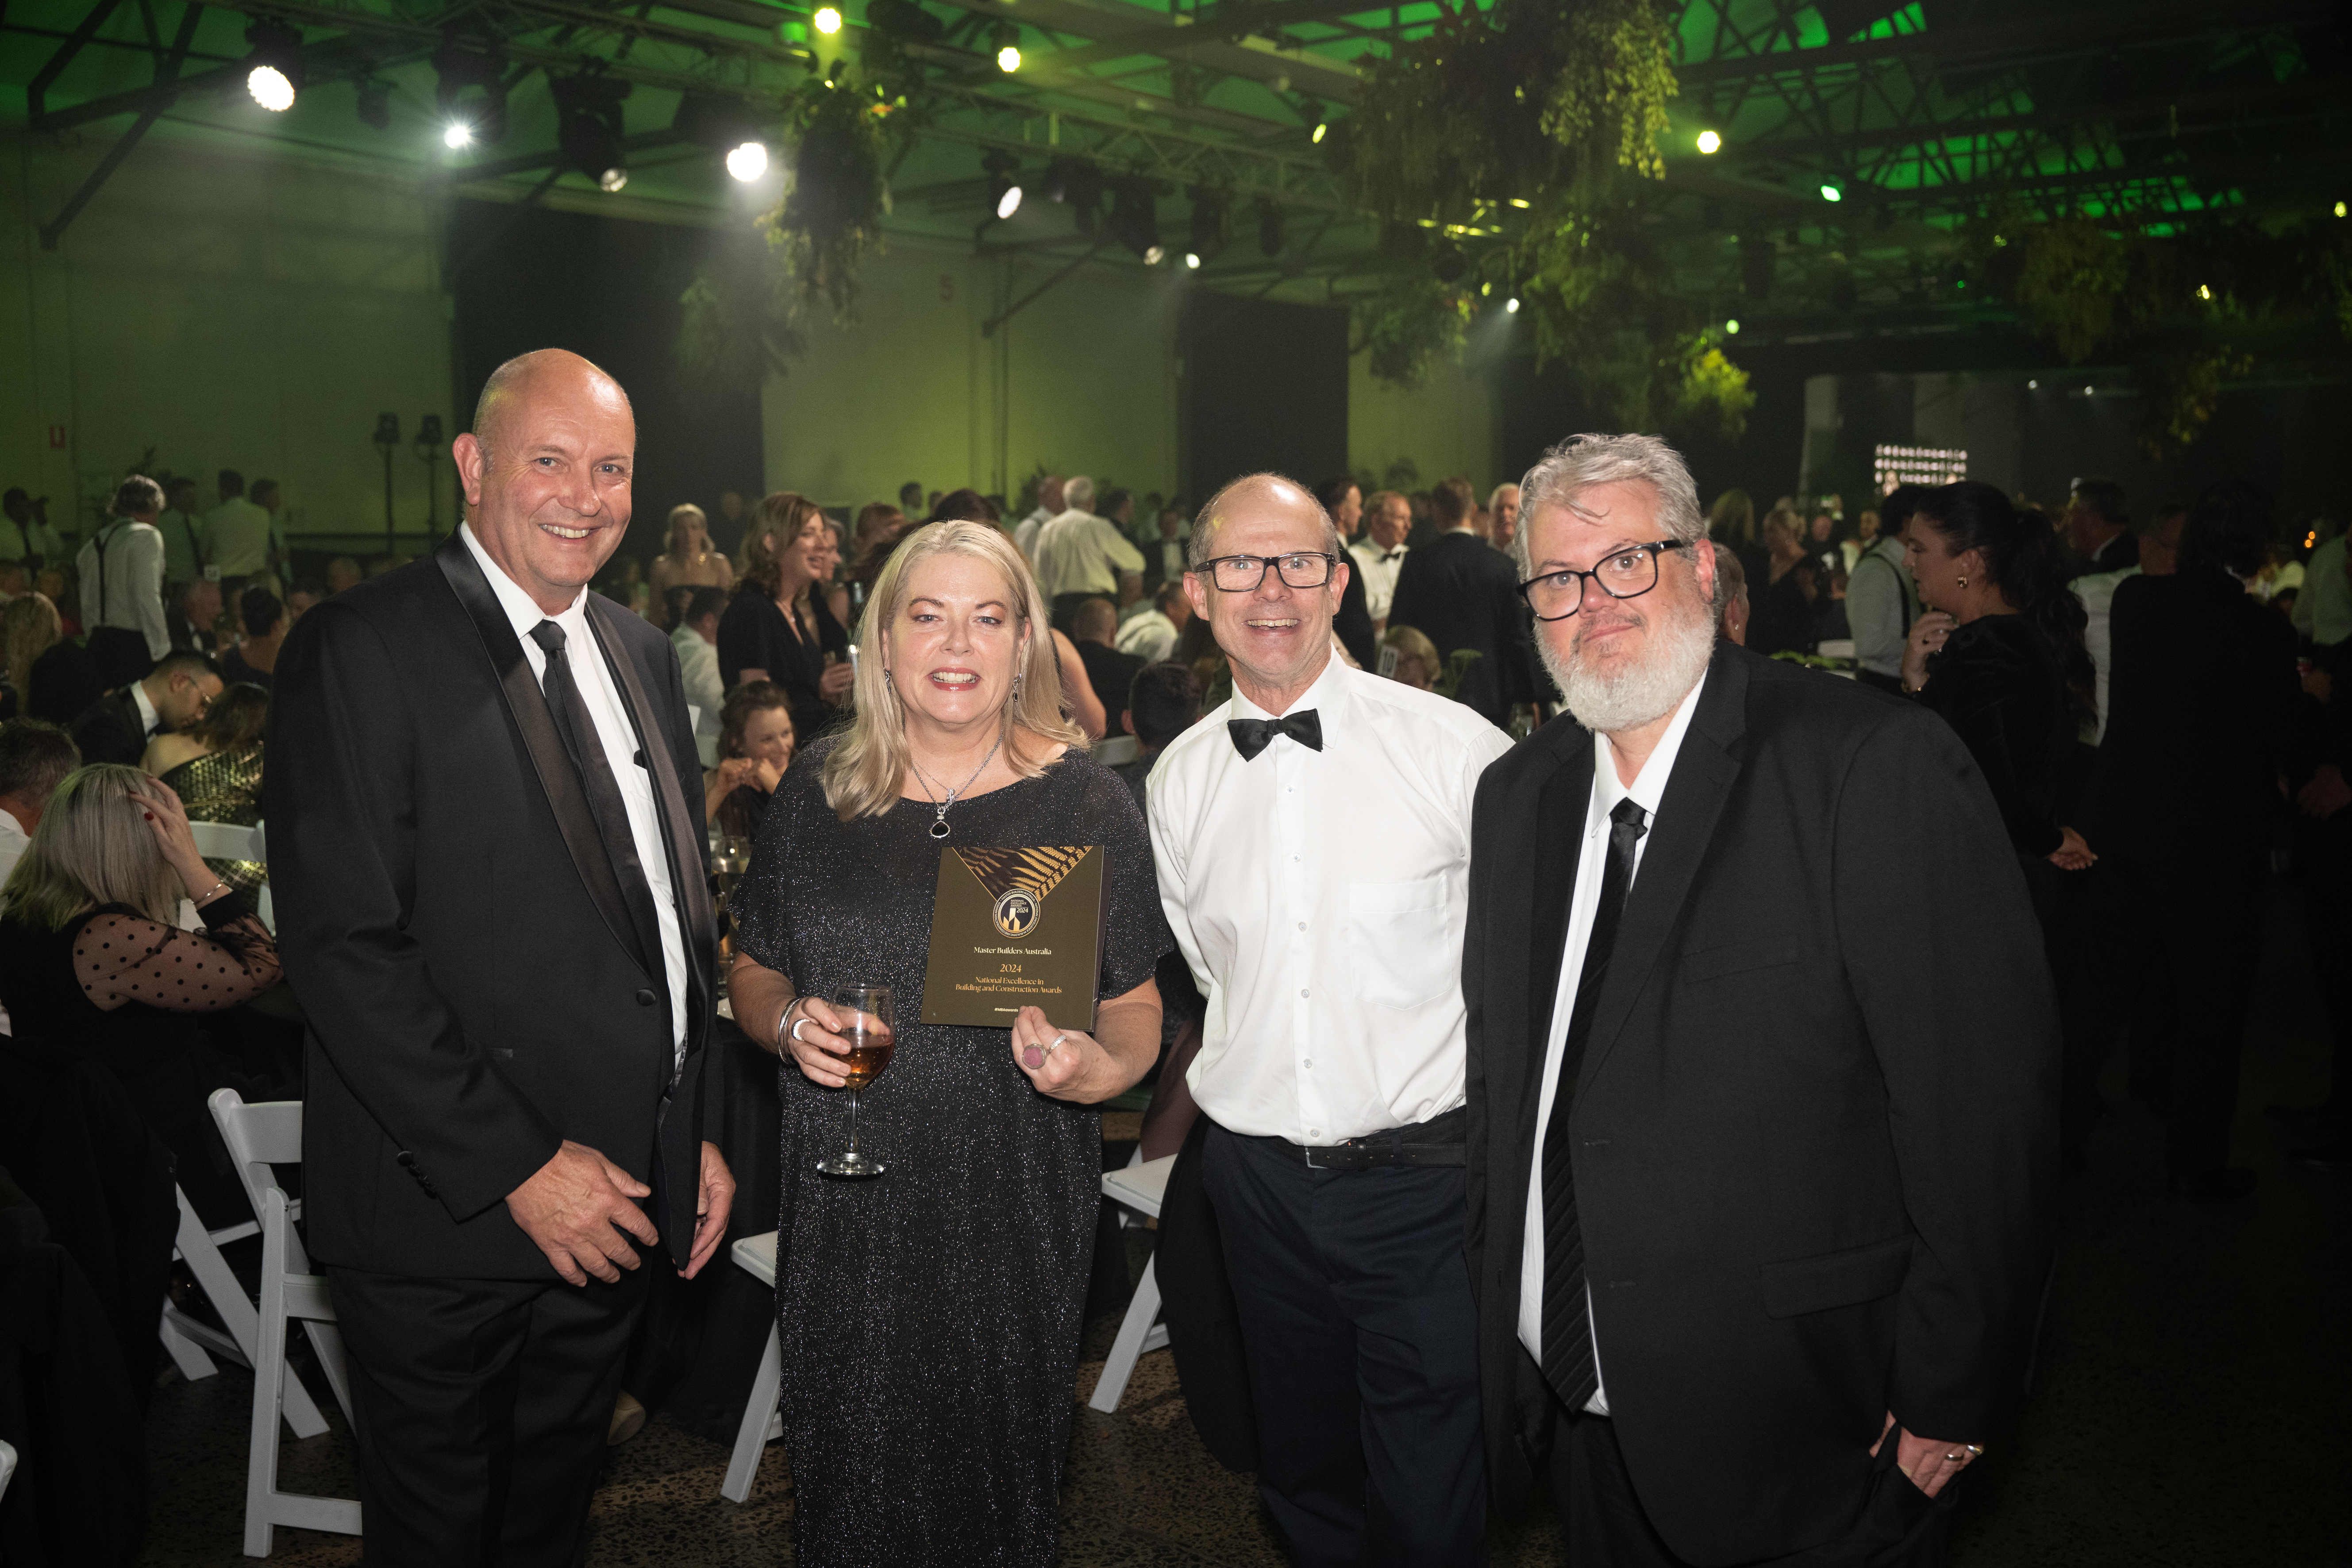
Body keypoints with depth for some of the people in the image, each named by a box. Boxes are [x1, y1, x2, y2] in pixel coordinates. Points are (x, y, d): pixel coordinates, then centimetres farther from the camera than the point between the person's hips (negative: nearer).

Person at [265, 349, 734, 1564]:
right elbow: (344, 948, -19)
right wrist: (516, 1166, -19)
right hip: (447, 1215, -6)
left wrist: (699, 1133, 10)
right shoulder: (361, 648, -13)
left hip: (618, 1201, 6)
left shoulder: (642, 655, 9)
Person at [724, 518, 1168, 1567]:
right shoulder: (819, 788, 3)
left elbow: (1134, 1005, 3)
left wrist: (1098, 1068, -17)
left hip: (1017, 1205, -1)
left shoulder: (1083, 801, -3)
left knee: (997, 1475, 10)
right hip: (847, 1208, 2)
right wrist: (788, 1025, -8)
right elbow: (752, 970, 13)